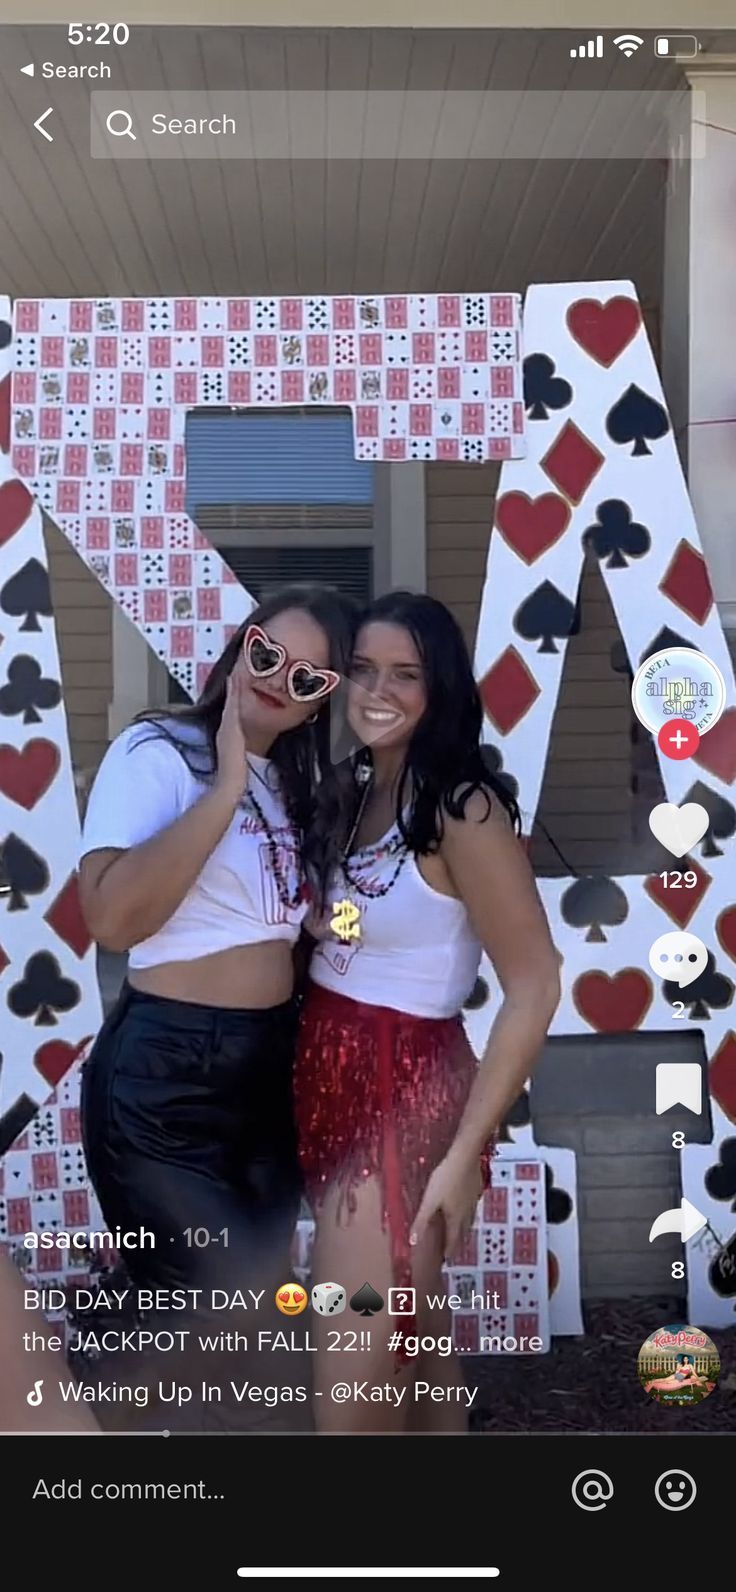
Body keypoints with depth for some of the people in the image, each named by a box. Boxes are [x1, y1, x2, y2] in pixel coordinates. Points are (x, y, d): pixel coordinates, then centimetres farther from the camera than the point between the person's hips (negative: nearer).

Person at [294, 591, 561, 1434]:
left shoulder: (462, 810, -17)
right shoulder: (356, 790, 8)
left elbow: (534, 987, -18)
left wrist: (463, 1154, -18)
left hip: (404, 1102, -8)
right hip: (332, 1089, 8)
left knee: (350, 1397, 0)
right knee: (411, 1331, 23)